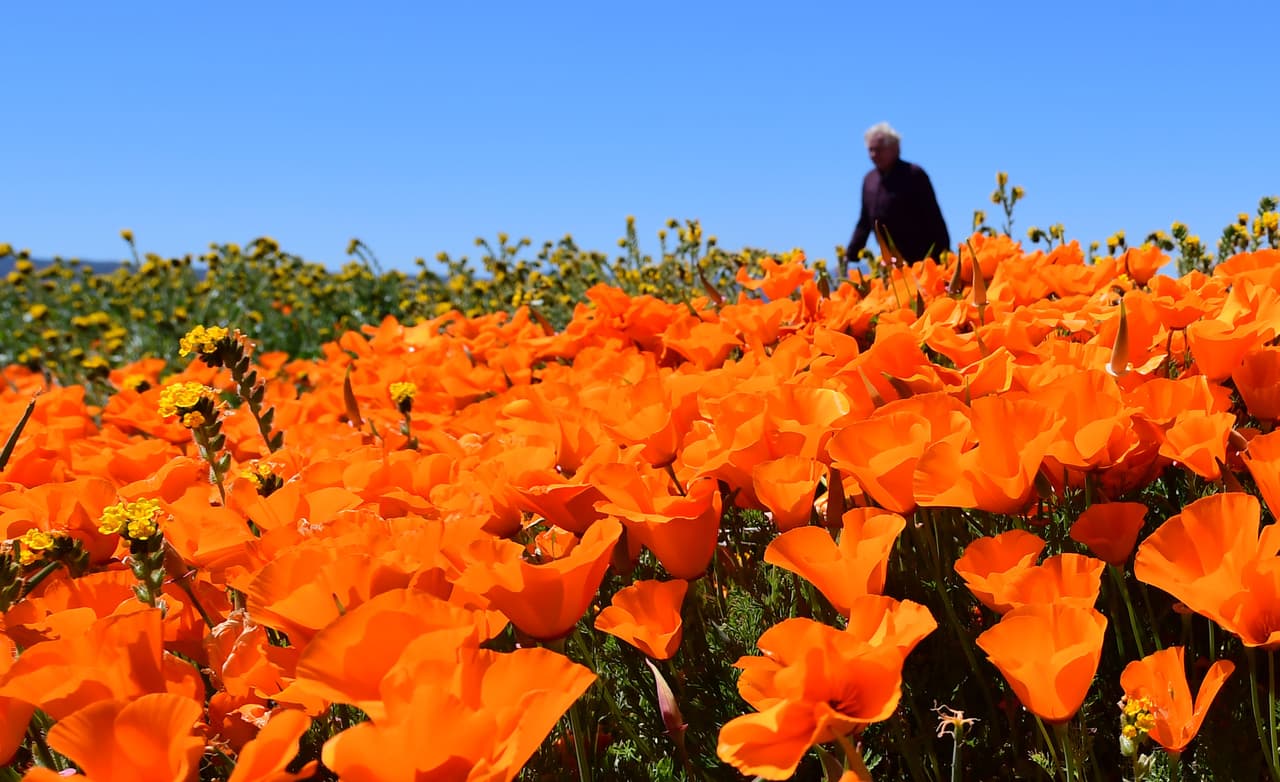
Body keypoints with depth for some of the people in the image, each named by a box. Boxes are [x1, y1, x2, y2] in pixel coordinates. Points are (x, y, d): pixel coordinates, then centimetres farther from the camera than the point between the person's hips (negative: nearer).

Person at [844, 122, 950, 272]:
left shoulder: (913, 175, -8)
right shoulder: (869, 180, 11)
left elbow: (933, 219, -10)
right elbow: (864, 223, 18)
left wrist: (943, 259, -15)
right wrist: (849, 256, 11)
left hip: (919, 260, -6)